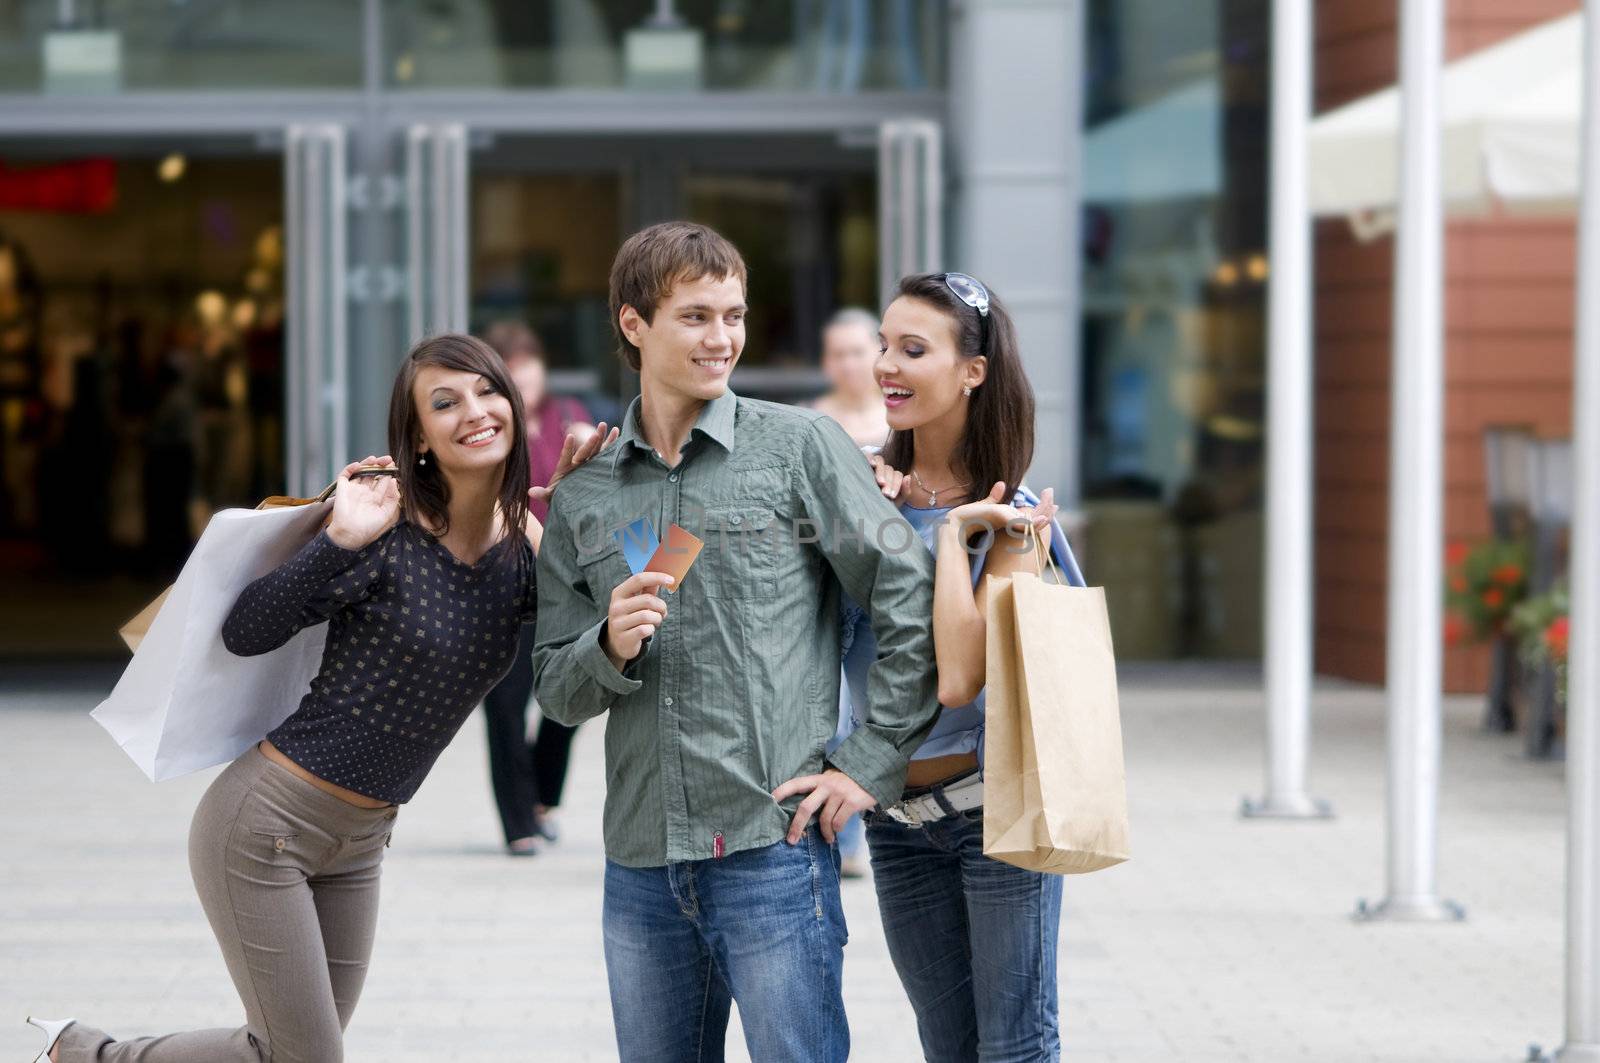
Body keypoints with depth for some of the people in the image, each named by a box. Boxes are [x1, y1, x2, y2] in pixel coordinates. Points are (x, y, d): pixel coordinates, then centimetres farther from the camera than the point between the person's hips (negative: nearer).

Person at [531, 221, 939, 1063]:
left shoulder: (799, 446, 0)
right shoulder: (582, 498, 12)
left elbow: (910, 597, -2)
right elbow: (555, 688, 11)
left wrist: (870, 763, -7)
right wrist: (612, 647, -10)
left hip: (774, 845, -4)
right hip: (642, 864, 4)